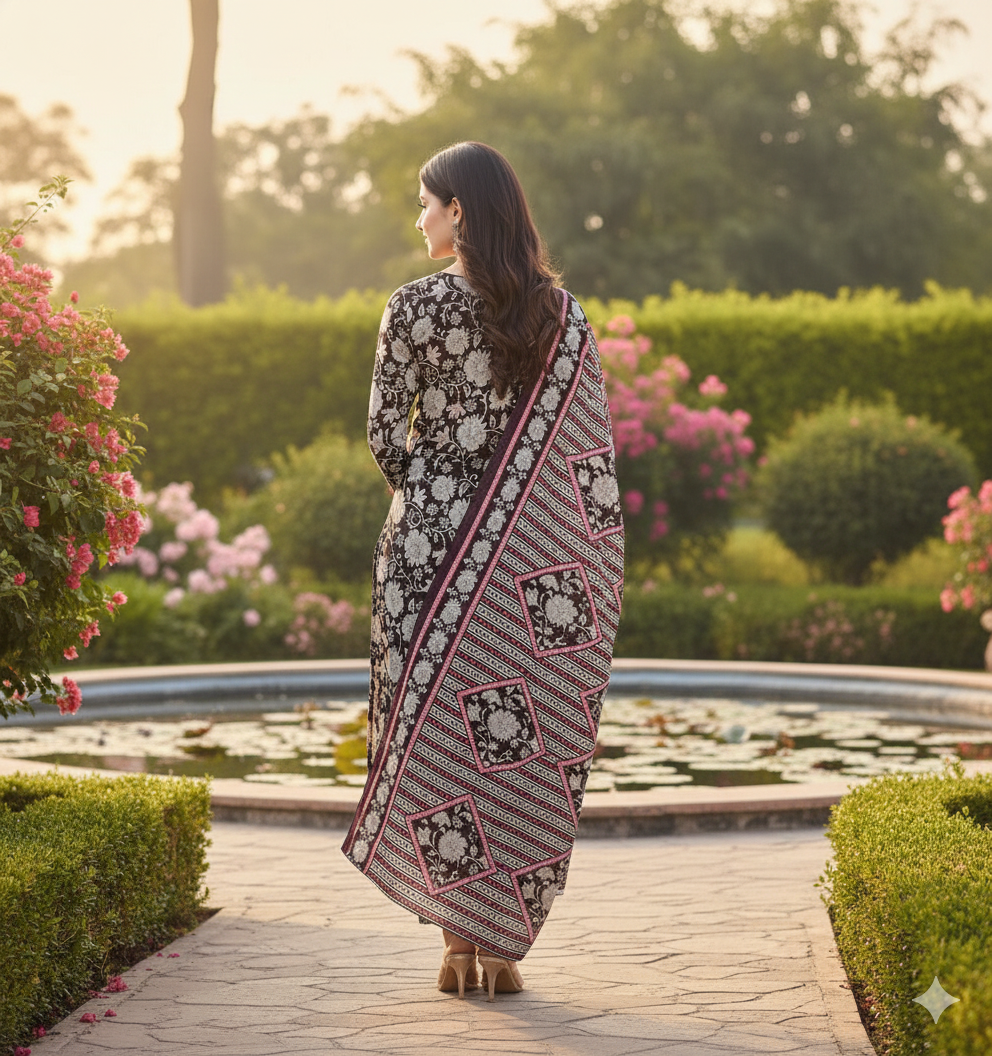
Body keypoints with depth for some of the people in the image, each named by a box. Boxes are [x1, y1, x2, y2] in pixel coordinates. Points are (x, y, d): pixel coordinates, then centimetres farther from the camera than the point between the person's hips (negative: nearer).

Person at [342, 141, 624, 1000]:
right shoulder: (562, 316, 1)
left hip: (434, 541, -2)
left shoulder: (416, 306, -7)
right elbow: (592, 453, 1)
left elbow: (385, 433, -4)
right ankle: (501, 943, 11)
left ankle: (463, 936, 7)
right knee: (530, 736, 9)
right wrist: (595, 566, 8)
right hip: (535, 560, 3)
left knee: (440, 730, 7)